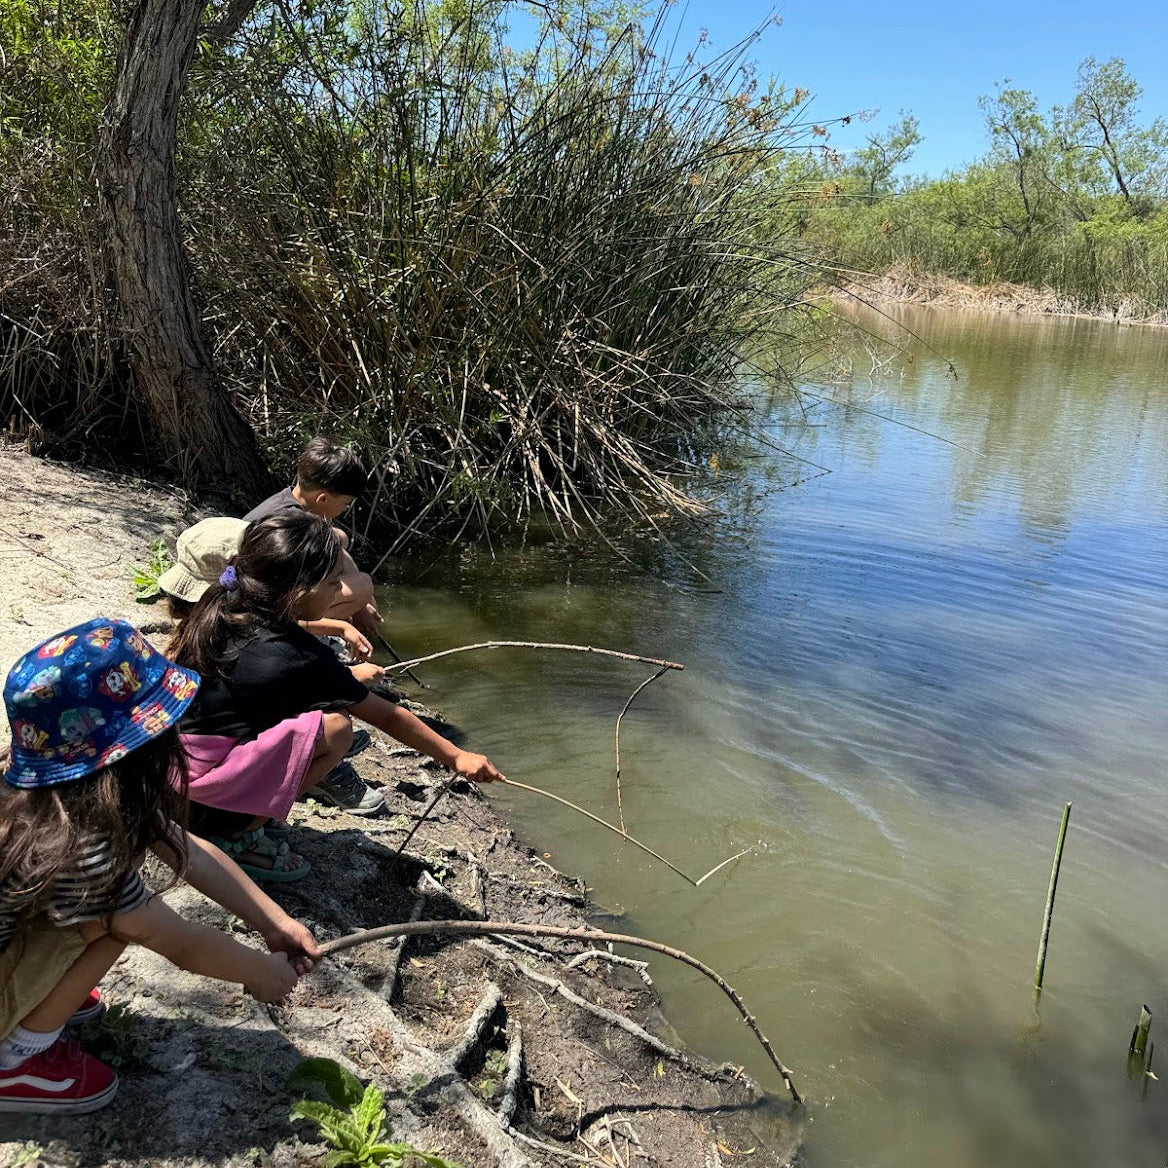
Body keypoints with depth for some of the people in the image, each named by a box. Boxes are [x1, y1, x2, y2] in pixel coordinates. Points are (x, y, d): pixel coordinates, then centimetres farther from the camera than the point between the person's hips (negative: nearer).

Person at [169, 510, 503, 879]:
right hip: (202, 804, -8)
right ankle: (239, 835, -6)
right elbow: (389, 717, -11)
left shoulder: (222, 609, -3)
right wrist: (456, 757, 1)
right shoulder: (299, 659, -23)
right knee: (335, 726, -20)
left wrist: (347, 677, 21)